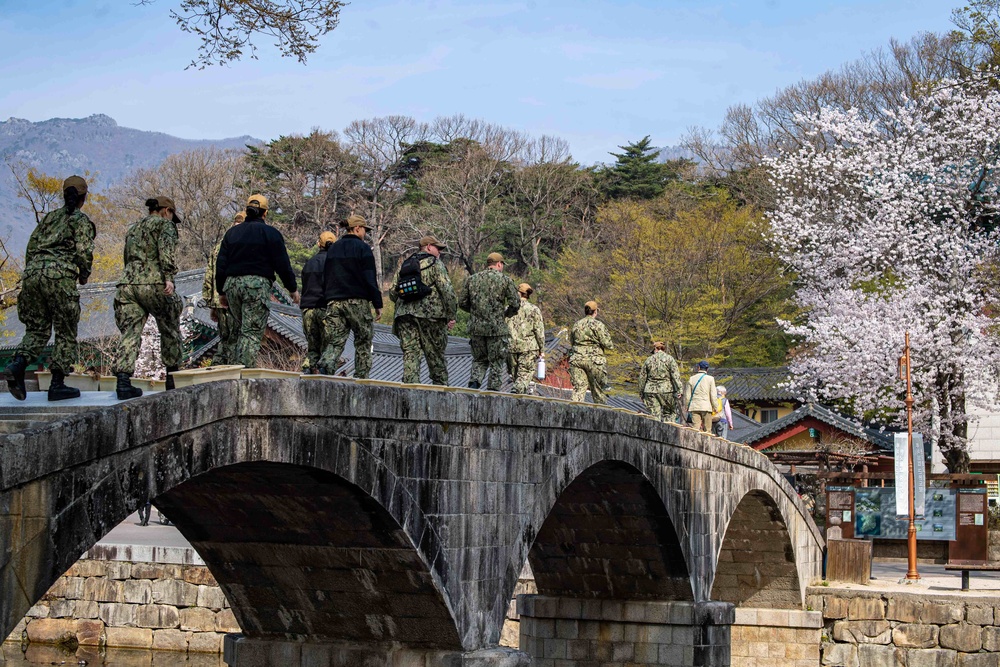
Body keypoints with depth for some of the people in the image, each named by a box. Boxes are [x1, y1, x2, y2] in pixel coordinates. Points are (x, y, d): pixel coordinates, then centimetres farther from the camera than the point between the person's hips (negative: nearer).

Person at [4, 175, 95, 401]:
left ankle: (17, 365, -17)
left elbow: (31, 247, 16)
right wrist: (84, 275, 11)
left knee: (37, 329, 9)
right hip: (60, 275, -5)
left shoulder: (49, 217, 22)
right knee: (66, 332, 5)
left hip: (32, 272, 5)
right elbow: (83, 252, -6)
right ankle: (57, 384, 0)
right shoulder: (82, 220, 5)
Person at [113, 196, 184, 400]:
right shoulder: (165, 224, 6)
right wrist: (169, 276, -21)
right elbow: (166, 249, -12)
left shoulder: (133, 229, 27)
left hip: (127, 283, 5)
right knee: (170, 331, 14)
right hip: (153, 283, -5)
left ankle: (123, 381, -21)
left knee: (130, 335, -4)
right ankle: (173, 378, 22)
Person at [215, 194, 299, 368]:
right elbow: (282, 265, -1)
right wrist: (292, 289, 9)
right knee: (253, 332, -7)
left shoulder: (232, 232, 15)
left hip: (232, 283, 5)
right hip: (257, 283, -5)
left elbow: (221, 264, 13)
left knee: (239, 331, 16)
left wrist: (222, 292, 18)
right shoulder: (270, 233, 1)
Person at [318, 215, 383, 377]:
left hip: (333, 302, 5)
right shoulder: (362, 248, -3)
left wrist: (328, 301, 22)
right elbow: (371, 279, -8)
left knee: (334, 341, 0)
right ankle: (361, 377, 2)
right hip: (357, 301, -5)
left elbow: (325, 278, 19)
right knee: (363, 342, 6)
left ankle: (326, 365, -27)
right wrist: (378, 304, -6)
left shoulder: (333, 249, 18)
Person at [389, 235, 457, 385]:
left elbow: (393, 294, 18)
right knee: (435, 355, 4)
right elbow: (446, 290, -9)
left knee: (410, 353, 1)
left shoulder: (404, 265, 19)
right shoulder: (435, 264, 0)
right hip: (430, 315, -4)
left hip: (405, 315, 4)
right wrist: (451, 315, -5)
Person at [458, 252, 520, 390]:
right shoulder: (505, 280, -2)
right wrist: (506, 313, 12)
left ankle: (474, 382, -6)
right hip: (497, 327, -3)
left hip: (476, 327, 3)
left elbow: (462, 303, 8)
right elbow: (515, 303, -7)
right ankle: (493, 391, 2)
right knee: (497, 363, 6)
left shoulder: (472, 279, 7)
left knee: (479, 360, 16)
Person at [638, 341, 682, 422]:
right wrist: (678, 391, -9)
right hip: (666, 390, -2)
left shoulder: (648, 360, 8)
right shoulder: (670, 359, 1)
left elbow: (642, 377, 11)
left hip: (651, 391, 2)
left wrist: (641, 393, 19)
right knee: (670, 413, 9)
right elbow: (675, 376, -7)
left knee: (654, 416, 2)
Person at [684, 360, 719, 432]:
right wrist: (716, 408, 7)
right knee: (707, 430, 2)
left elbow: (687, 396, 7)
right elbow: (713, 396, -3)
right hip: (706, 407, -2)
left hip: (694, 407, 2)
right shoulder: (710, 379, -1)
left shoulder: (691, 379, 5)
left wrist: (687, 407, 18)